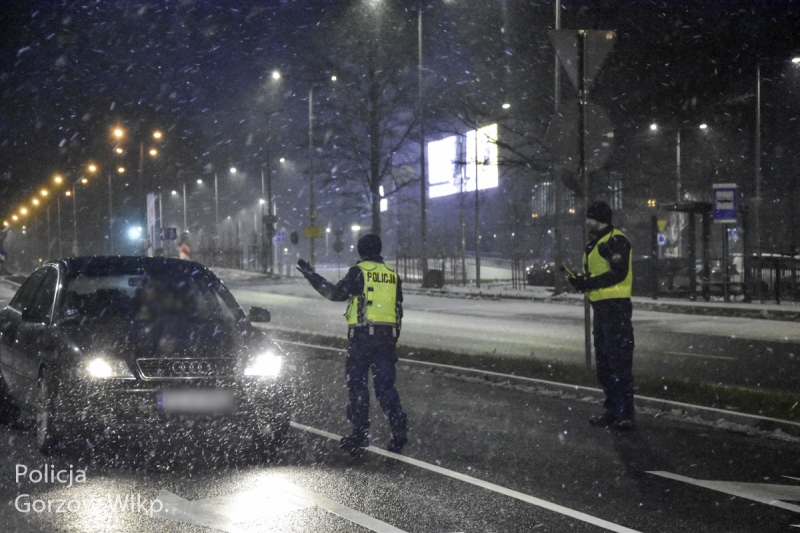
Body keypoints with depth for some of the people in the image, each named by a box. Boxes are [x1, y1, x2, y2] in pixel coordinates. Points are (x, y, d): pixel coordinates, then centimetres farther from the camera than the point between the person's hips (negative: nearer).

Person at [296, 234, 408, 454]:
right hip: (388, 334, 5)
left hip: (362, 334, -5)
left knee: (357, 382, 5)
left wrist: (311, 276, -5)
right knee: (384, 384, 7)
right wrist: (393, 338, 23)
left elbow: (337, 293, -12)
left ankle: (360, 432, 4)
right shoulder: (392, 274, 13)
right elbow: (398, 310, 16)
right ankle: (398, 422, -13)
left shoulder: (359, 271, -5)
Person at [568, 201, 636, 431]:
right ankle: (613, 411, 21)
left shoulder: (616, 241, -11)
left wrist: (589, 283, -20)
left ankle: (625, 415, -9)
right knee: (604, 362, 14)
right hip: (601, 307, 11)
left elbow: (618, 273, -21)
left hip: (616, 308, -11)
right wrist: (581, 281, 6)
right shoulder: (595, 244, 20)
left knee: (619, 362, -10)